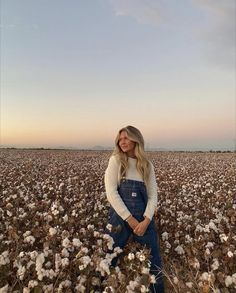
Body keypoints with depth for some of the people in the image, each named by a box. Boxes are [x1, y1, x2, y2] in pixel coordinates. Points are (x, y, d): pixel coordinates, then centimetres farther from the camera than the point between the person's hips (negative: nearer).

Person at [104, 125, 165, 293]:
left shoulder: (147, 165, 6)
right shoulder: (116, 160, -2)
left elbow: (153, 195, 2)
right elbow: (111, 192, -11)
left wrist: (146, 220, -13)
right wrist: (130, 219, -14)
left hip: (144, 218, 2)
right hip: (120, 216, -2)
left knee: (154, 261, 11)